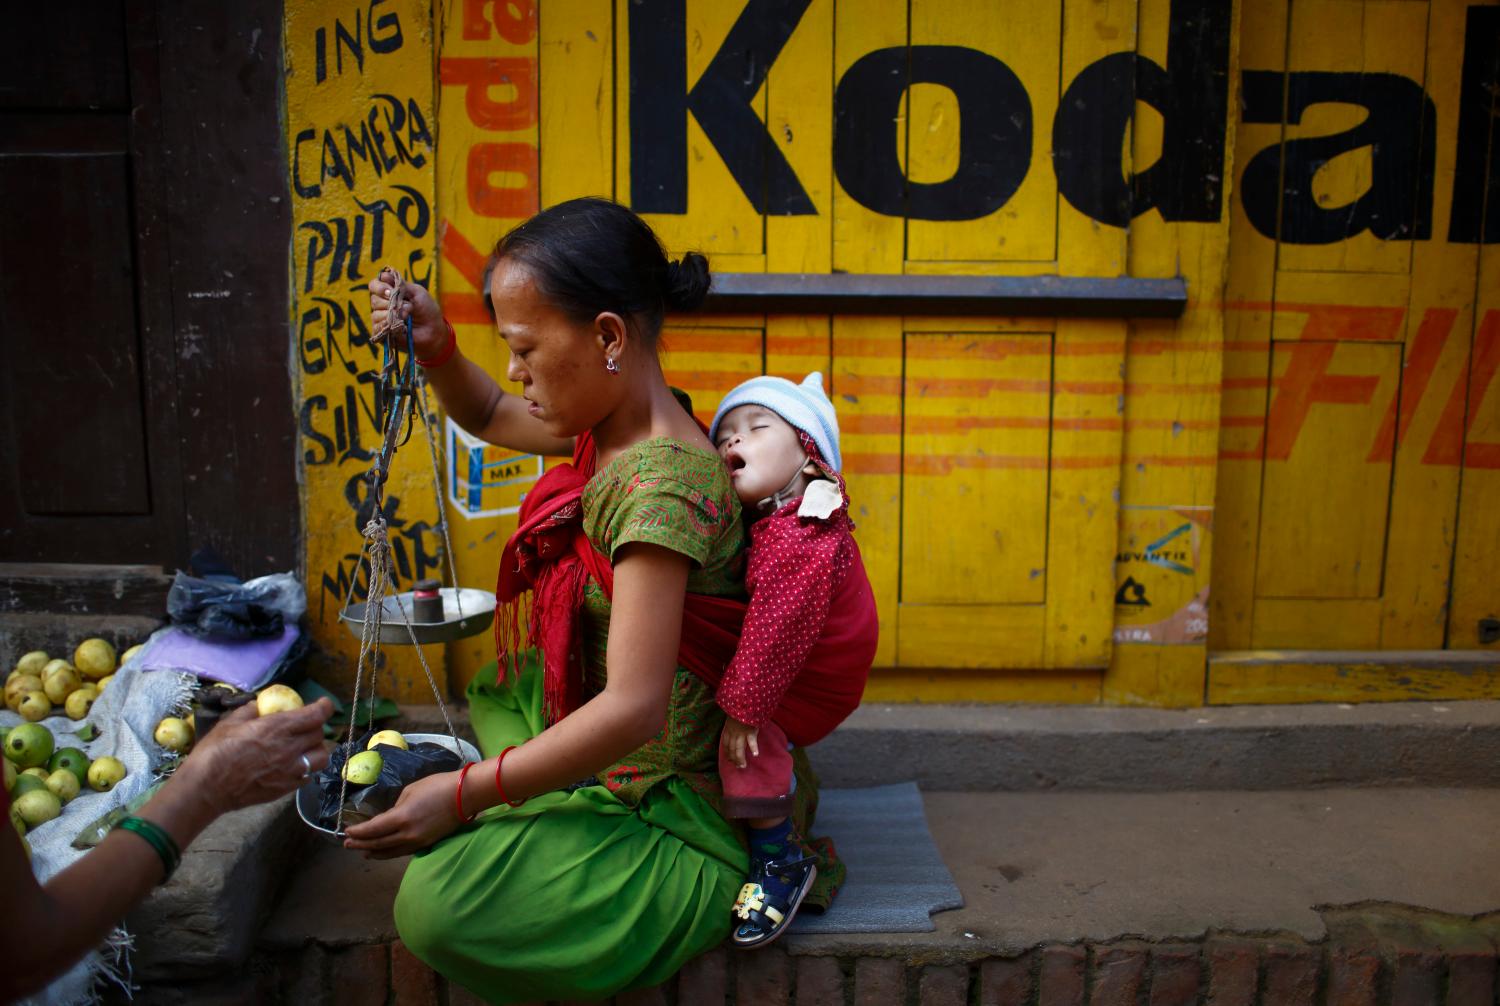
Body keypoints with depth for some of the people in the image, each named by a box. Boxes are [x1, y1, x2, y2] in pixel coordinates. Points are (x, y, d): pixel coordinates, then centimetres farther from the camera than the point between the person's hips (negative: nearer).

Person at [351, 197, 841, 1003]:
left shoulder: (660, 483, -28)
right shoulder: (612, 420, 1)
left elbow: (633, 708, -31)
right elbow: (489, 418, 21)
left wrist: (465, 795, -24)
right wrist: (436, 349, -1)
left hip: (663, 800, -10)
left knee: (437, 906, -24)